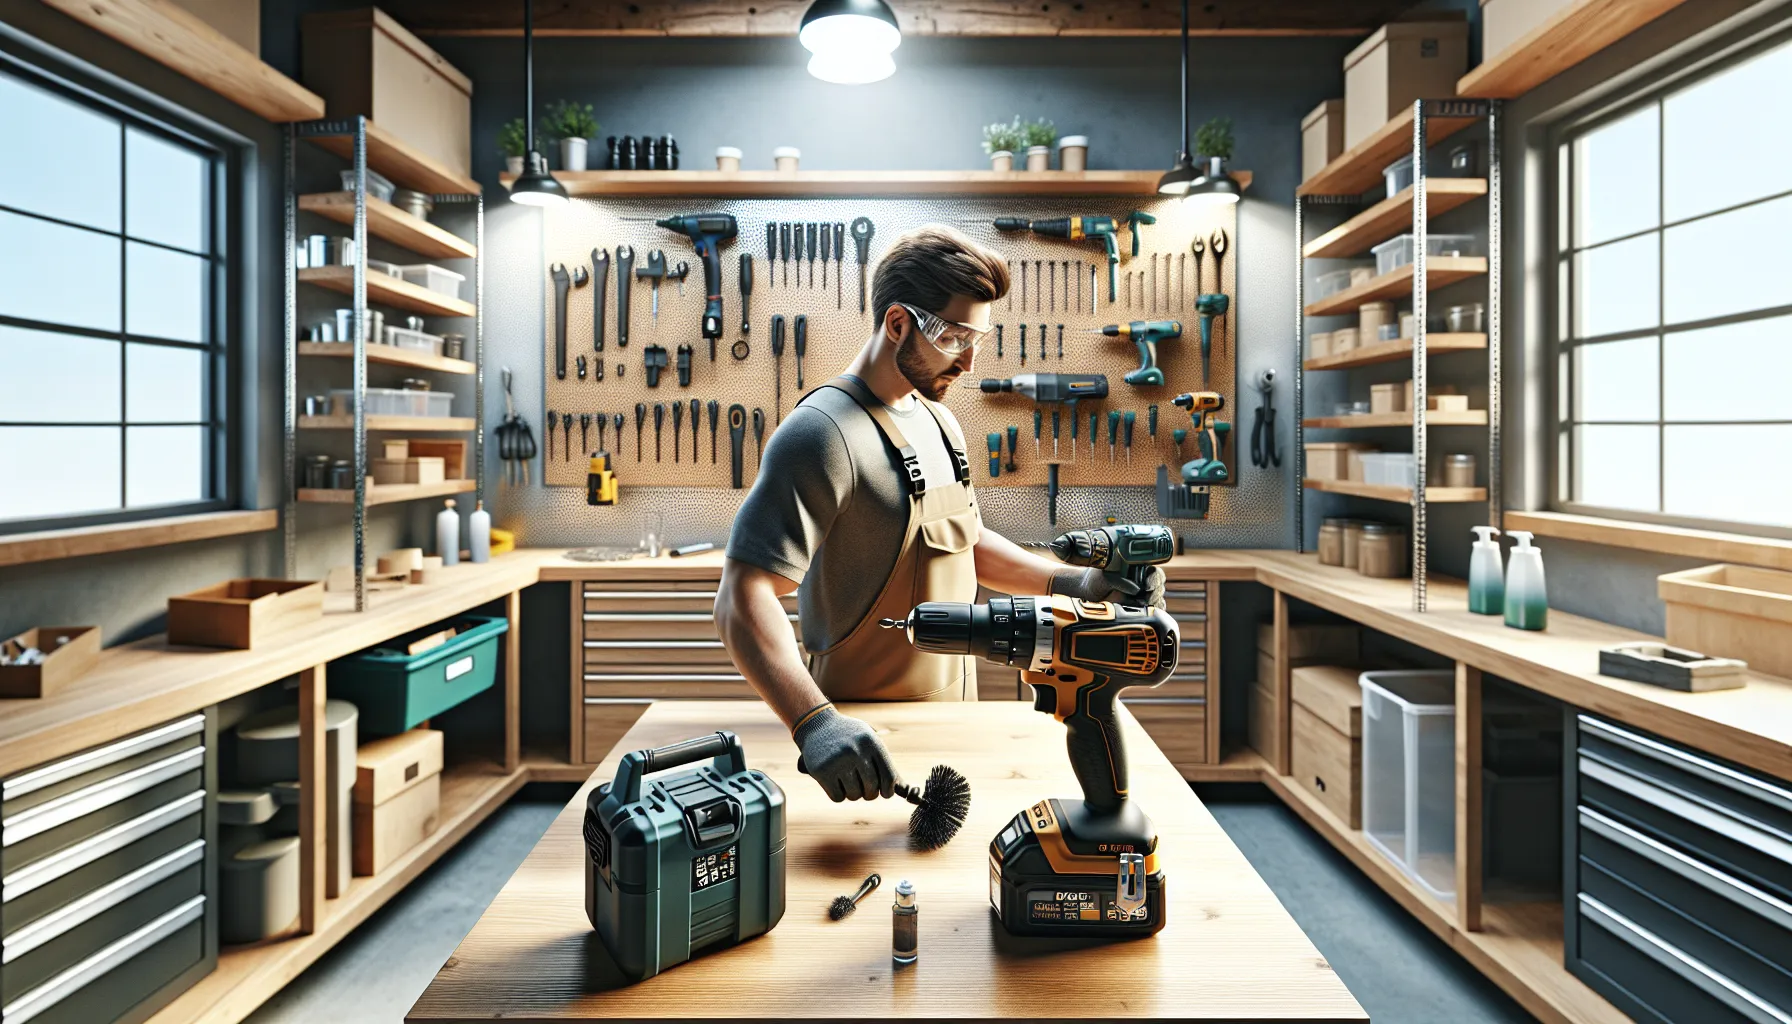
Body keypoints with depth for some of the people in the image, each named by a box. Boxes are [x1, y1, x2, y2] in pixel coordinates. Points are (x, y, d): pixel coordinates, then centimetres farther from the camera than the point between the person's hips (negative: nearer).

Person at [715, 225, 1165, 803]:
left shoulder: (937, 420, 8)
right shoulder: (823, 434, -22)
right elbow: (742, 601, -28)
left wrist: (1069, 583, 5)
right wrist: (814, 723, -41)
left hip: (951, 709, 9)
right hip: (868, 738, -8)